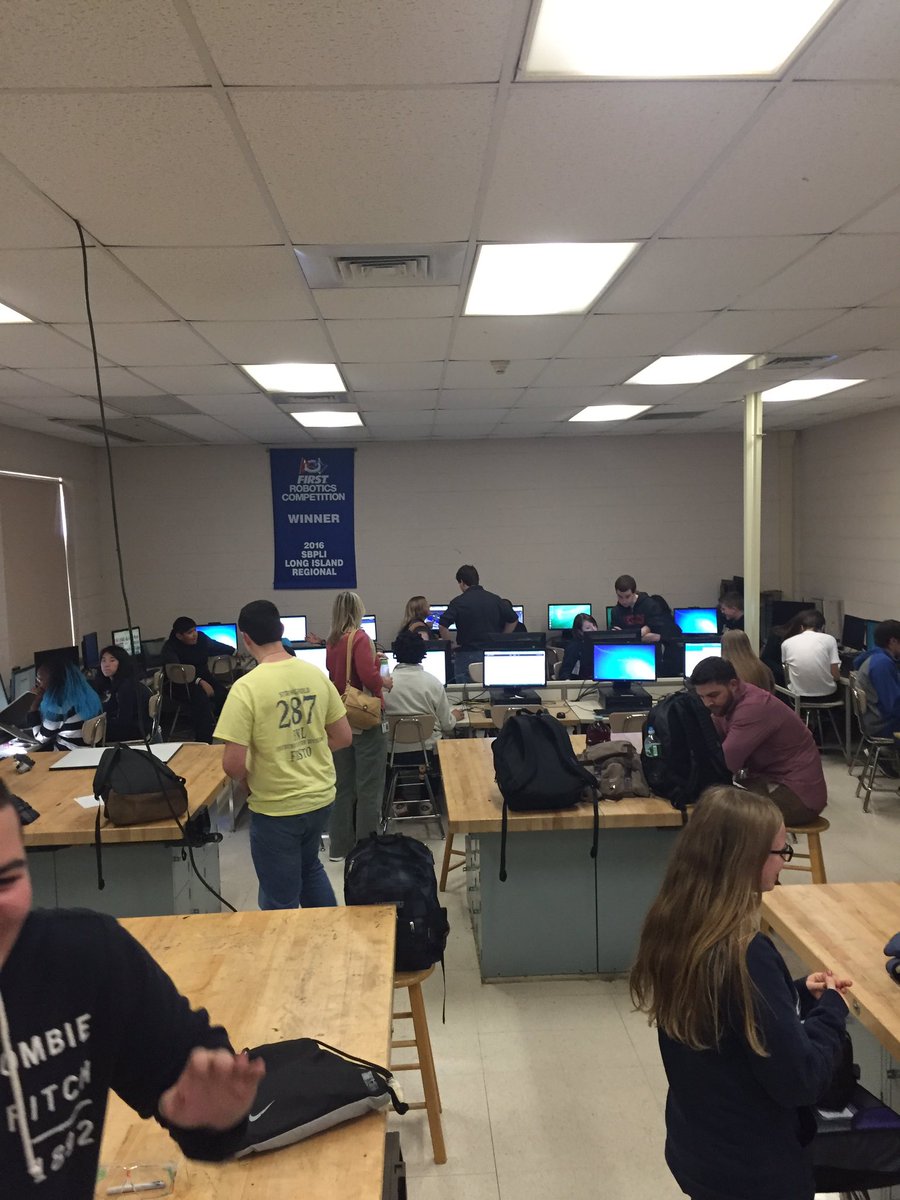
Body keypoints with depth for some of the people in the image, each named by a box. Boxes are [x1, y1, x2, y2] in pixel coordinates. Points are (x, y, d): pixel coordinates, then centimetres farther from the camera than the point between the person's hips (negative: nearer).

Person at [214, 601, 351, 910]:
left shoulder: (247, 687, -19)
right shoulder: (316, 674, -3)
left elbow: (233, 764, -20)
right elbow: (343, 737, 5)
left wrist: (248, 781, 1)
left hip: (276, 809, -6)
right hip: (321, 798, 6)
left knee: (281, 901, 13)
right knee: (309, 866, 31)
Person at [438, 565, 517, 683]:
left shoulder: (458, 602, -8)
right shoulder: (495, 599, 4)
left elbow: (442, 626, -17)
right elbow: (513, 620, 10)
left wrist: (452, 644, -6)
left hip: (467, 654, -4)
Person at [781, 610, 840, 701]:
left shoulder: (786, 643, -2)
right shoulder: (829, 639, -6)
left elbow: (787, 676, 5)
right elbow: (836, 676, -7)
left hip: (799, 696, 1)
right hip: (827, 695, 0)